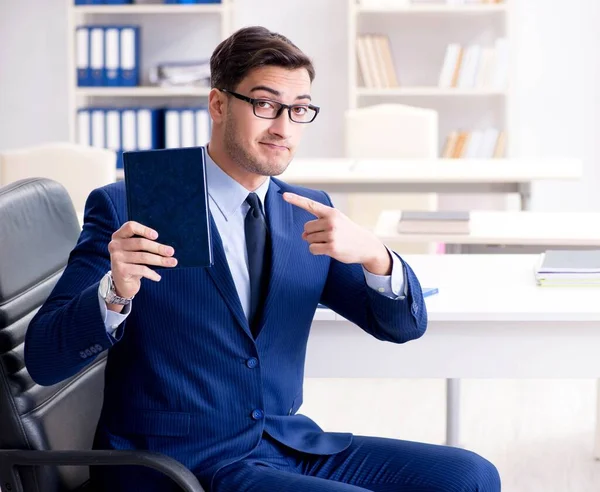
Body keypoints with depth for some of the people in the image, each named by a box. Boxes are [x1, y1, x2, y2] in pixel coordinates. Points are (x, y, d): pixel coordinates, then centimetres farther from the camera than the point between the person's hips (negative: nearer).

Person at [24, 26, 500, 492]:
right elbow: (43, 360, -10)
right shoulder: (126, 209, -7)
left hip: (289, 445, 7)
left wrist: (373, 254, -16)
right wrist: (116, 292, -31)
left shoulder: (310, 214, 10)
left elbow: (403, 325, 6)